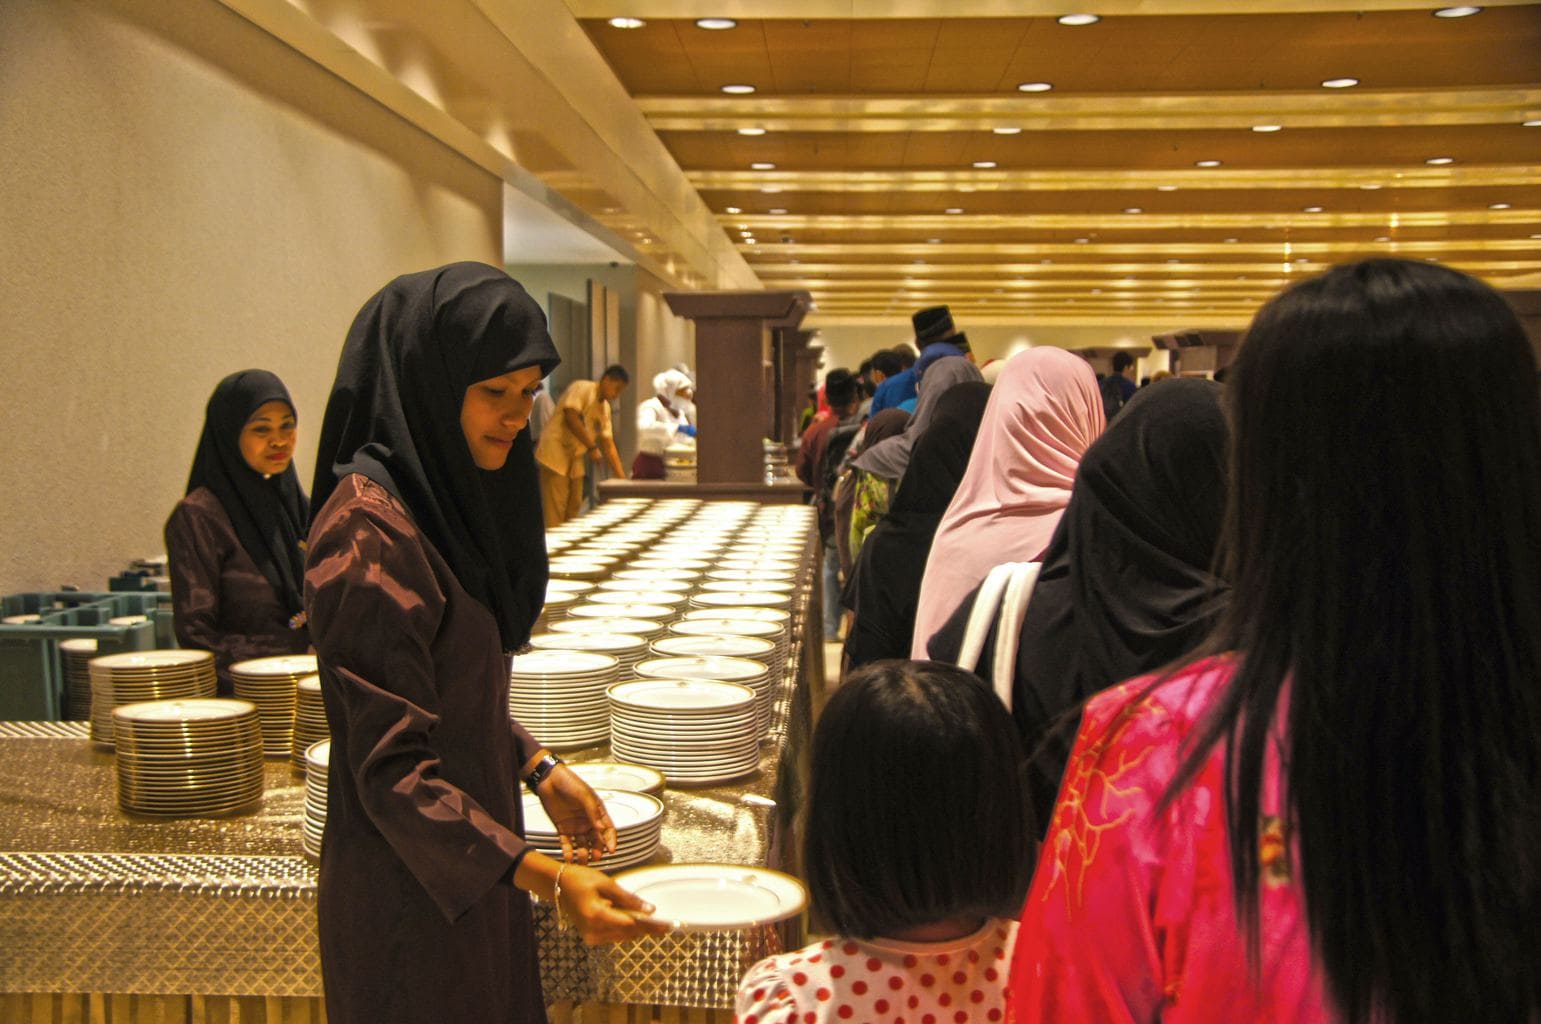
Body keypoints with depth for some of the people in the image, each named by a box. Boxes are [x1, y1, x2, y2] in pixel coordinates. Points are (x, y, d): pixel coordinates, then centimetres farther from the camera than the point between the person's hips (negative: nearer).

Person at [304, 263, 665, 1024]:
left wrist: (540, 771, 5)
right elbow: (393, 767, -24)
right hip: (414, 895, -8)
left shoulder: (445, 502, 5)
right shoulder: (371, 532, -23)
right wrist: (544, 879, -29)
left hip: (475, 870, 8)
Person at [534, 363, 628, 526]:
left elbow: (608, 444, 13)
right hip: (555, 454, -9)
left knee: (573, 509, 7)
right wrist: (592, 447, -21)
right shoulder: (582, 388, -9)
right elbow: (571, 416, -22)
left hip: (575, 459, 9)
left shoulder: (605, 408, 14)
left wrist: (622, 477, 7)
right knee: (555, 511, -11)